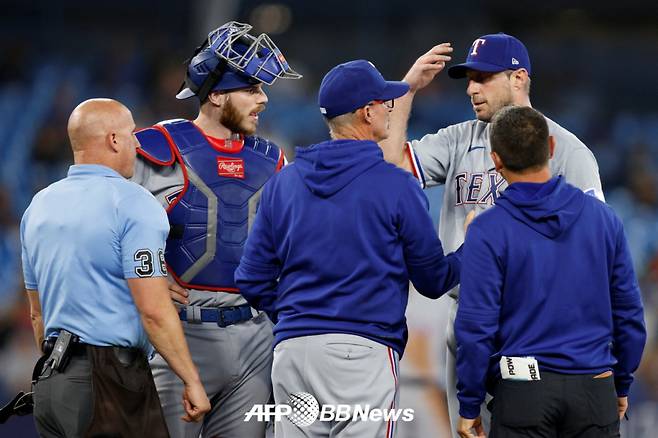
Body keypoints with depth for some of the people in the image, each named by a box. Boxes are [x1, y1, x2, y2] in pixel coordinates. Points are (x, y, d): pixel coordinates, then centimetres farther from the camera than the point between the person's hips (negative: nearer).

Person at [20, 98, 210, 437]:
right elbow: (154, 311, -15)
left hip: (50, 383, 8)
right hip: (109, 382, -8)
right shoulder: (132, 204, -10)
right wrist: (192, 382, -9)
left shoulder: (39, 206, 14)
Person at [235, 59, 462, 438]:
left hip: (292, 350, 5)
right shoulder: (397, 186, -5)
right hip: (364, 350, -5)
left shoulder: (284, 182, 8)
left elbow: (253, 280, 9)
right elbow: (433, 280, 2)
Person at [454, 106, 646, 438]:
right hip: (595, 387, 3)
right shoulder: (603, 217, 4)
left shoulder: (487, 230, -7)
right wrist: (622, 385, 19)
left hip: (524, 390, -3)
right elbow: (629, 312, 8)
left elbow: (476, 325, -9)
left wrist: (469, 406, 0)